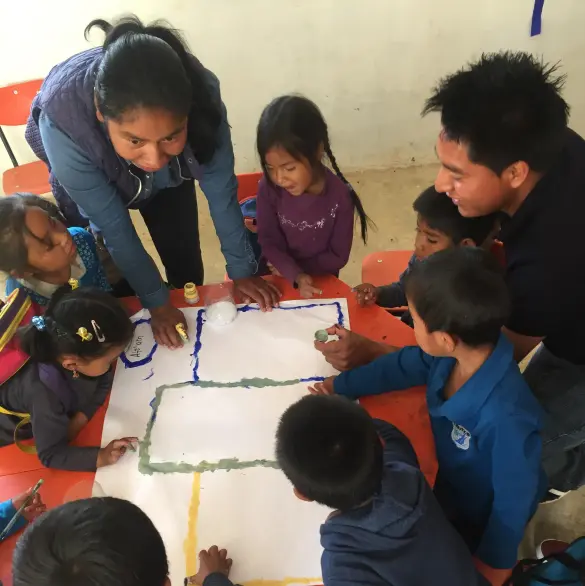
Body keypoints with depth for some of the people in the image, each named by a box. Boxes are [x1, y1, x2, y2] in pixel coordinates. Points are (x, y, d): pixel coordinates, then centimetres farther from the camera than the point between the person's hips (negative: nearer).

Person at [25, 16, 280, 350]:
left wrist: (242, 270, -15)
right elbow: (111, 226, -30)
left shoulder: (200, 96, -39)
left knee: (187, 271, 11)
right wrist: (157, 302, -21)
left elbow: (221, 192, -24)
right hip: (86, 185, -1)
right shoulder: (63, 118, -43)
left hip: (169, 182, 2)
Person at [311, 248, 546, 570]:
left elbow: (513, 501, -29)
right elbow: (401, 366, -5)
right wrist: (341, 385, -4)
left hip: (479, 524, -5)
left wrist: (491, 564, -14)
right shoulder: (460, 350, -25)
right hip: (448, 485, 5)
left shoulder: (505, 419, -45)